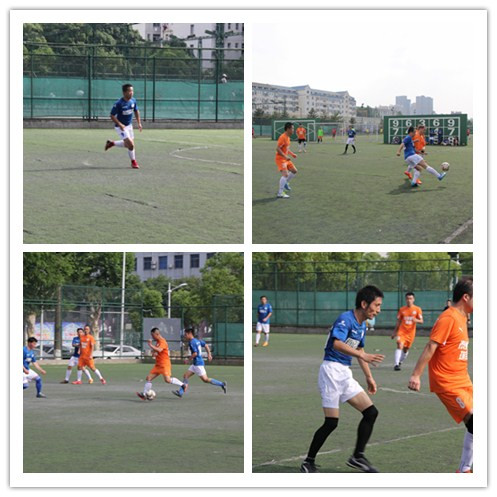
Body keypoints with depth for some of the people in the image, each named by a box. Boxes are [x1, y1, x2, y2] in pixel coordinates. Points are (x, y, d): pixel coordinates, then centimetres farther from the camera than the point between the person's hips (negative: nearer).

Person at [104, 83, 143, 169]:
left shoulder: (133, 101, -4)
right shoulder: (119, 103, -23)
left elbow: (136, 111, 14)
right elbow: (112, 116, -17)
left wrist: (139, 123, 7)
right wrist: (120, 124, -27)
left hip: (129, 125, 7)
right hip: (121, 127, -7)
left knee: (128, 145, 14)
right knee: (130, 144, -15)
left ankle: (111, 143, 36)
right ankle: (133, 162, 4)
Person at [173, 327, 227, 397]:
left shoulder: (192, 342, -17)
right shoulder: (197, 340, 11)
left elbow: (195, 353, -24)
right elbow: (206, 345, 19)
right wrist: (209, 354, 22)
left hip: (198, 364, -10)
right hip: (195, 364, 10)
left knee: (205, 379, -4)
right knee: (186, 376, 7)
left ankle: (221, 384, 0)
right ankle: (180, 392, 4)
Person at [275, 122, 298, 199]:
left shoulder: (288, 137, 13)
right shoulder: (283, 137, -18)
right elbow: (278, 148, -24)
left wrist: (292, 154, 15)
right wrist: (285, 156, -29)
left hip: (286, 159, 10)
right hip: (280, 159, -10)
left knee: (294, 171, 14)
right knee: (285, 174, -20)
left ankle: (285, 183, 30)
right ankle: (280, 193, -20)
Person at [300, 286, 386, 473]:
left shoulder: (362, 325, 13)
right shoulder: (345, 319, -15)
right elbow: (337, 344, -31)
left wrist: (369, 377, 30)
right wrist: (363, 355, -39)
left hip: (345, 374, 9)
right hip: (332, 370, -9)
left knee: (371, 412, 1)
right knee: (331, 422, -8)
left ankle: (358, 456, 9)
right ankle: (308, 462, 6)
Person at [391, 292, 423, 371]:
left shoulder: (417, 309, 0)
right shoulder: (402, 309, 4)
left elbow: (421, 321, -5)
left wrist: (416, 320, -27)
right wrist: (394, 332, 15)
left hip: (410, 333, 1)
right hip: (402, 331, -1)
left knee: (406, 349, 11)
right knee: (400, 345, -21)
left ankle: (400, 362, 35)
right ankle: (396, 364, -27)